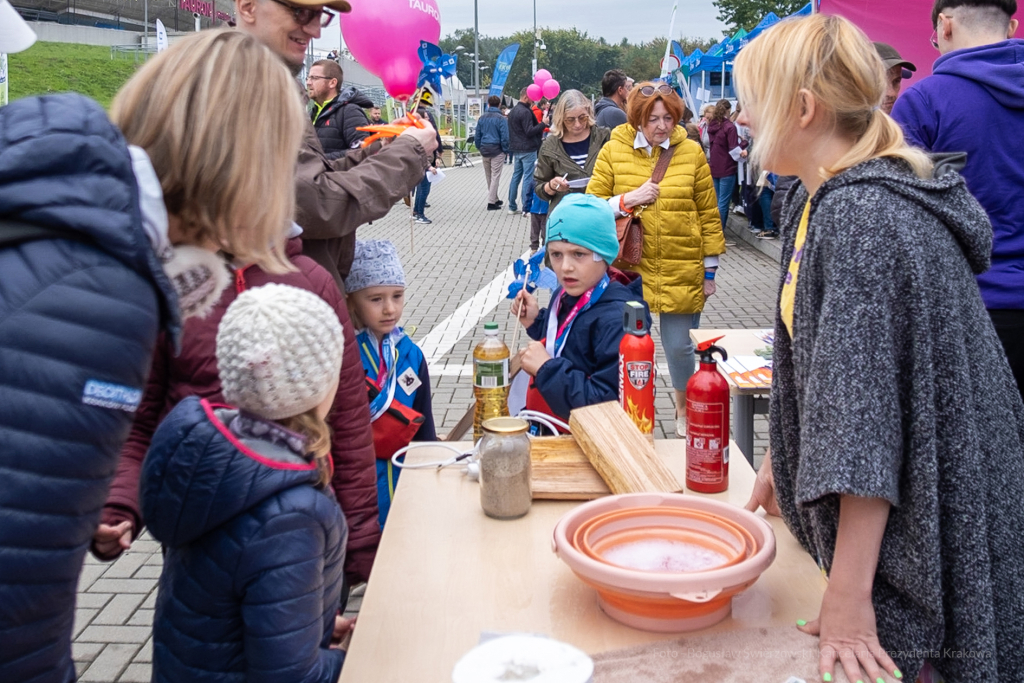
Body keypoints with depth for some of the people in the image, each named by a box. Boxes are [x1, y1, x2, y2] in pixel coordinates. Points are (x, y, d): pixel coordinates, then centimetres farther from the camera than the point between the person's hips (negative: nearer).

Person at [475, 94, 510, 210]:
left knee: (488, 177, 15)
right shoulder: (501, 119, -9)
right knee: (495, 176, 0)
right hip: (496, 150, -5)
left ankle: (494, 199, 26)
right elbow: (504, 137, -13)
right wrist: (506, 150, -2)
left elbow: (477, 135, 7)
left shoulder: (482, 118, 5)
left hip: (485, 150, 5)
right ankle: (491, 202, -3)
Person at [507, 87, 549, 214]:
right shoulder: (525, 112, -16)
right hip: (528, 149, -9)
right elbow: (529, 131, -20)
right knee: (528, 178, -6)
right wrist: (543, 123, -14)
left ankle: (512, 206, 15)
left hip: (516, 149, 9)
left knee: (516, 176, 12)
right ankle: (527, 208, -6)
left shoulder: (513, 111, 14)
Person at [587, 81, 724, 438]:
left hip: (681, 272, 0)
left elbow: (708, 214, 6)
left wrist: (710, 269, 6)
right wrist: (628, 200, -15)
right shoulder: (613, 151, 0)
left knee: (680, 346, 6)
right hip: (630, 270, 0)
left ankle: (683, 410, 32)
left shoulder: (691, 152, 2)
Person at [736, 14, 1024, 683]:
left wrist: (849, 593, -27)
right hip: (847, 509, 9)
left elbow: (865, 410, -29)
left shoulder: (866, 219, -27)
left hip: (917, 523, -9)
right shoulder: (816, 200, 5)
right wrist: (780, 459, 19)